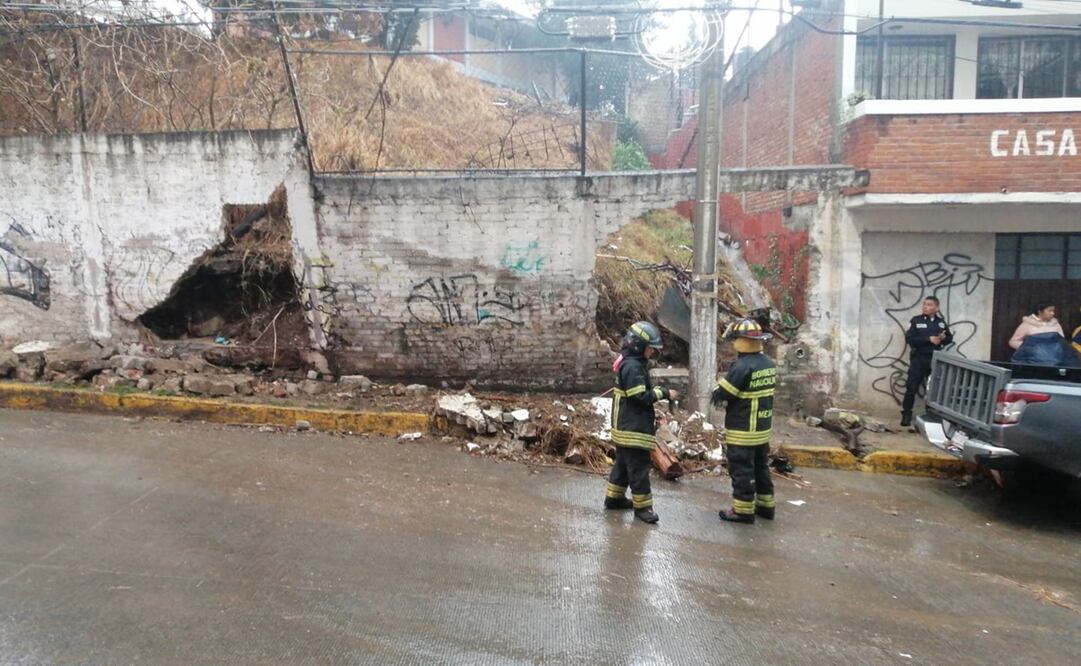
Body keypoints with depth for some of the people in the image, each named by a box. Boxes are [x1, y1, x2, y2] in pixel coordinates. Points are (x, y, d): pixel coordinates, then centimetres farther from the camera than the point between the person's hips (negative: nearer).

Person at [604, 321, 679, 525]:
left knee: (624, 462, 19)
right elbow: (641, 396, -23)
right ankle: (642, 506, 3)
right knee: (639, 466, -4)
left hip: (626, 425, 11)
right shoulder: (632, 366, -20)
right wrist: (664, 393, -16)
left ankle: (614, 498, 30)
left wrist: (660, 391, 4)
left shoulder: (634, 363, 13)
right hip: (633, 427, -11)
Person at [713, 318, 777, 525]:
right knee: (761, 468, 19)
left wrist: (716, 391, 3)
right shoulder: (769, 363, 5)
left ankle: (743, 510, 9)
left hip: (742, 431, -8)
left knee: (742, 470, 2)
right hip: (763, 427, 8)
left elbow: (721, 394, -18)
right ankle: (766, 505, 27)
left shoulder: (742, 366, -22)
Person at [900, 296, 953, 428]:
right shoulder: (916, 320, -2)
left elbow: (950, 339, 15)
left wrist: (944, 338, -8)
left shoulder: (941, 322, 8)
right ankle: (906, 415, 3)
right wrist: (928, 339, -20)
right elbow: (909, 339, -12)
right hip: (918, 359, -3)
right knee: (912, 388, -4)